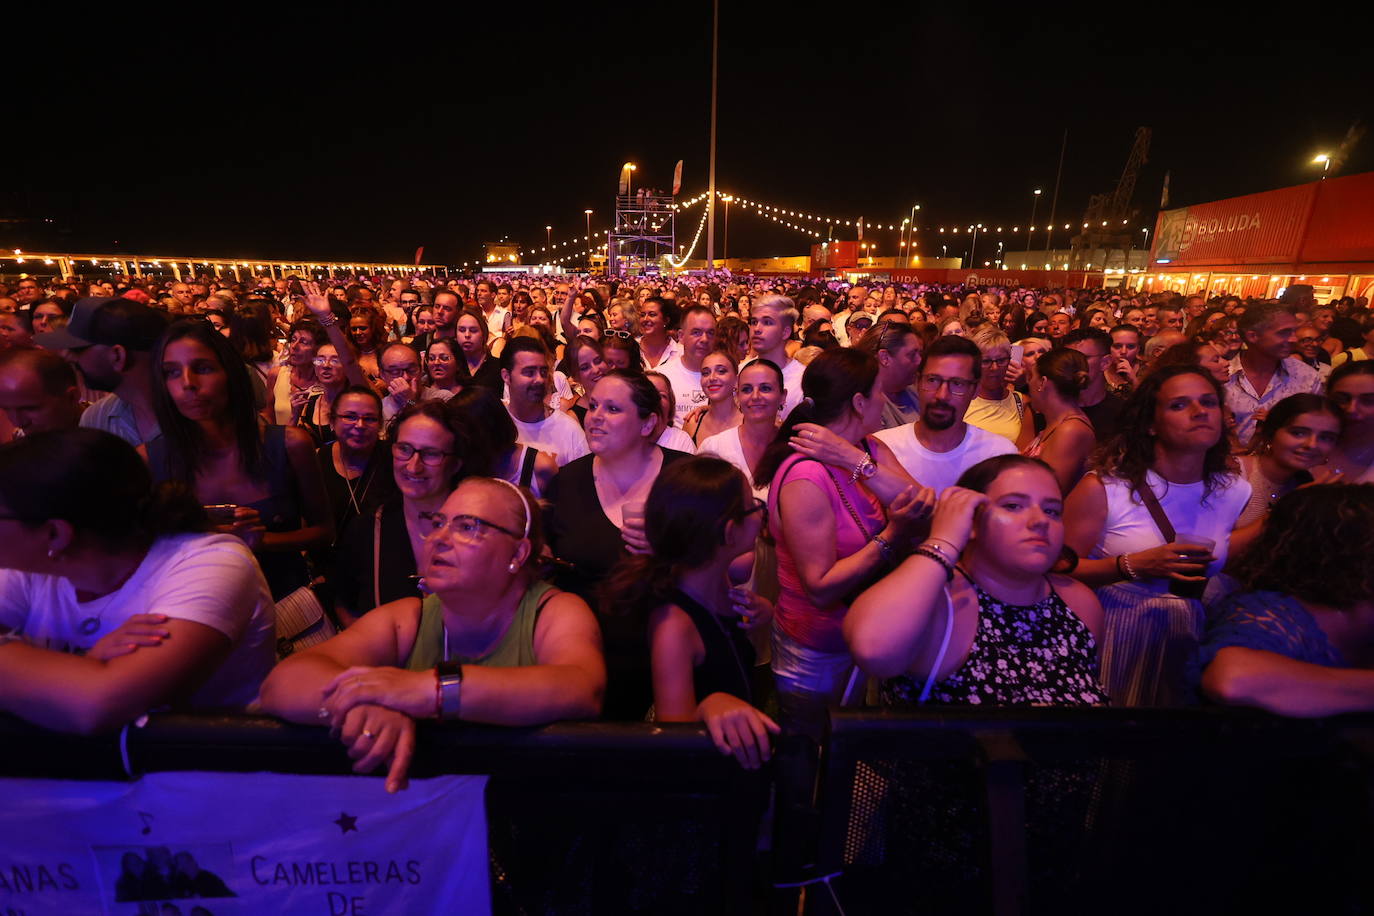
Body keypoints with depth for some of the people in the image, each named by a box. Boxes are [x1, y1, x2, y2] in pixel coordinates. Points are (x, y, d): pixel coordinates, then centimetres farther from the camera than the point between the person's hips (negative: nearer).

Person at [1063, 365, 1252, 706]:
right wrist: (1133, 565, -25)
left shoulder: (1236, 492, 2)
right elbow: (1059, 570, -16)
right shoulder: (1102, 488, -15)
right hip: (1115, 639, -4)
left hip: (1189, 642, 4)